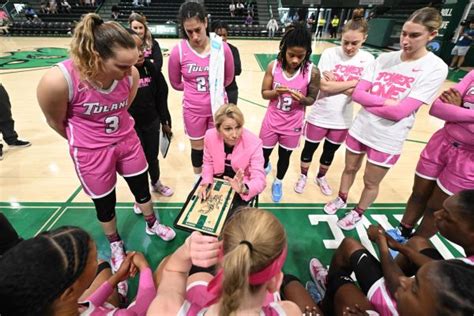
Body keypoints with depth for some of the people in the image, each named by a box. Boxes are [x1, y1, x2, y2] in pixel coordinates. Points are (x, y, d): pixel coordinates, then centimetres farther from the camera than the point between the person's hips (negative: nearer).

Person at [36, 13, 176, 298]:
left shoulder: (131, 74, -17)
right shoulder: (58, 81, -29)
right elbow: (56, 122, -8)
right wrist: (87, 142, 8)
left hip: (128, 142, 3)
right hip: (91, 154, -2)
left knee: (142, 189, 20)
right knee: (105, 204, 18)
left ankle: (152, 224, 50)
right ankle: (116, 245, 47)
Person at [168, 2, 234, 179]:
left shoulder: (222, 48, -11)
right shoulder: (179, 51, -13)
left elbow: (229, 78, 4)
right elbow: (176, 84, 1)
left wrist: (214, 88, 5)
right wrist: (194, 88, 2)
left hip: (218, 107, 1)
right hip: (193, 109, 0)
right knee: (197, 147, 17)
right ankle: (198, 178, 43)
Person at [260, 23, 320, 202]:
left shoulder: (312, 72, -14)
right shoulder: (273, 66, -12)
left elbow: (312, 99, -4)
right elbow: (264, 93, -5)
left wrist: (302, 99, -27)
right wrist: (276, 92, -27)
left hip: (293, 125, -1)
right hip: (272, 121, 1)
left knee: (284, 156, 16)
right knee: (264, 153, 16)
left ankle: (278, 182, 44)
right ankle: (265, 168, 53)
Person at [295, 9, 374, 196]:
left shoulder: (368, 60, -3)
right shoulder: (330, 54, -11)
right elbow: (324, 86, -20)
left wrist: (335, 84, -18)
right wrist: (353, 83, -15)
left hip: (343, 120, 3)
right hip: (319, 116, -2)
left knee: (330, 153, 21)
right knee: (309, 149, 14)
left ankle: (321, 178, 46)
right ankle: (303, 177, 40)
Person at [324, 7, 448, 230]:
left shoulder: (436, 68, -13)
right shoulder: (384, 59, -2)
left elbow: (399, 112, -22)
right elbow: (357, 93, -9)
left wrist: (369, 100, -13)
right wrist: (386, 101, -18)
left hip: (387, 140, -3)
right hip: (359, 129, 4)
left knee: (370, 183, 15)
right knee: (350, 169, 22)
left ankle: (357, 214, 41)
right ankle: (341, 199, 49)